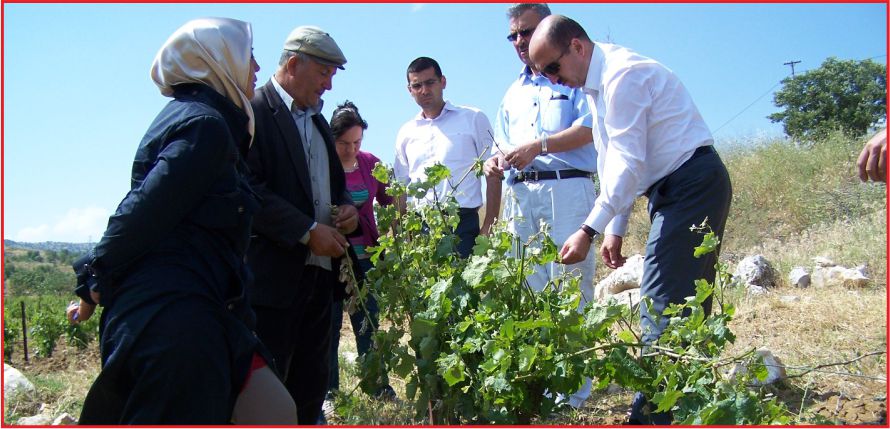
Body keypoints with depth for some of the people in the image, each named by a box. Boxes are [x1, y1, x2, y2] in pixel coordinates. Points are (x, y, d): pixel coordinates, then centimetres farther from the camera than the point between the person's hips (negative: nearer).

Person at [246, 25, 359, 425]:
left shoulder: (317, 120, 20)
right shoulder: (253, 112, -7)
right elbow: (247, 189, -17)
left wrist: (347, 208, 6)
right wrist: (307, 231, -18)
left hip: (320, 269, 8)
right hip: (274, 274, -8)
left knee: (311, 385, 14)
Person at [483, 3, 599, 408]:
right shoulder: (512, 93, 27)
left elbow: (591, 127, -6)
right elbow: (501, 147, 27)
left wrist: (539, 145, -17)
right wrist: (494, 161, 3)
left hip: (567, 189, -5)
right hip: (520, 196, 6)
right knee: (529, 292, 3)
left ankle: (574, 388, -3)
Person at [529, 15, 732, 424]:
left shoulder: (622, 74, -17)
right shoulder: (596, 84, 14)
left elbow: (629, 164, -22)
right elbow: (613, 162, 16)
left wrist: (589, 229, -23)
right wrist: (614, 229, 13)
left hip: (691, 185, -10)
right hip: (671, 189, 10)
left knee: (662, 305, -11)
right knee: (683, 305, 10)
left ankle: (652, 414, -6)